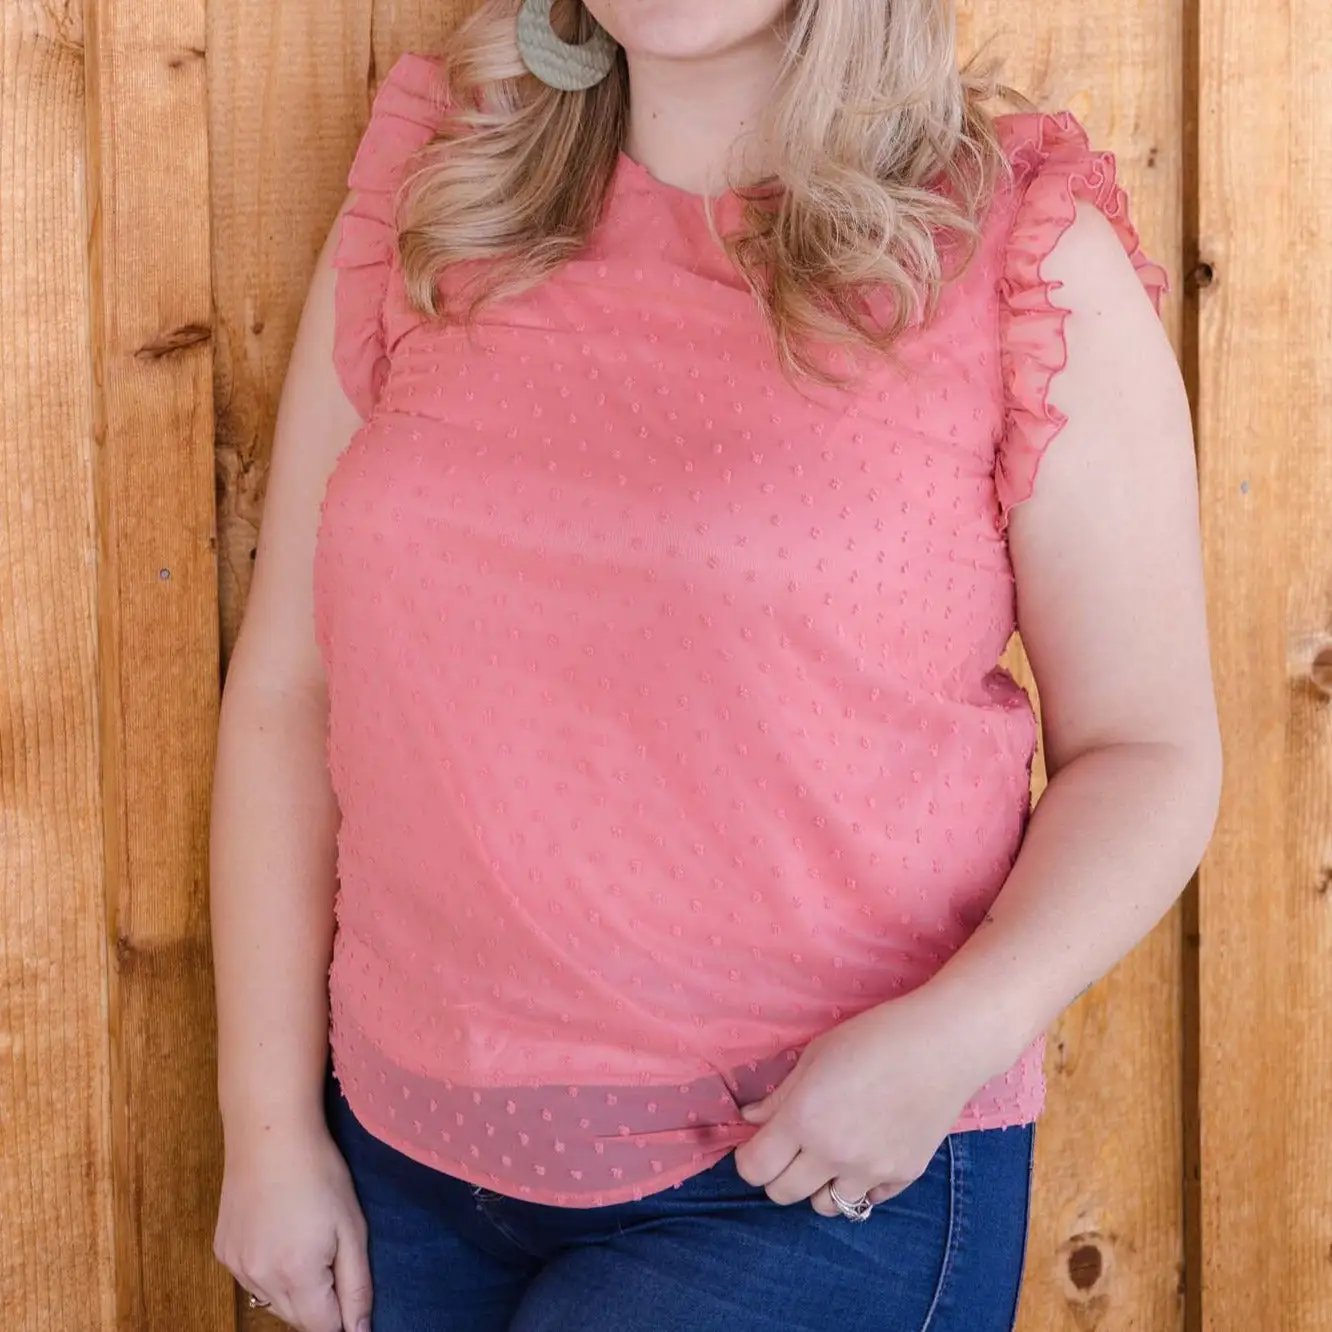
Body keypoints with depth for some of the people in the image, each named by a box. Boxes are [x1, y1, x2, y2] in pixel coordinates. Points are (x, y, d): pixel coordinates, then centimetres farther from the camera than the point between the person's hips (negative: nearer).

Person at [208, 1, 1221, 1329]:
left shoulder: (1027, 258, -4)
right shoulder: (428, 212, 5)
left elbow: (1148, 747, -2)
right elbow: (287, 686, 5)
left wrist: (959, 1034, -18)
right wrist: (269, 1125, 3)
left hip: (826, 1182, -3)